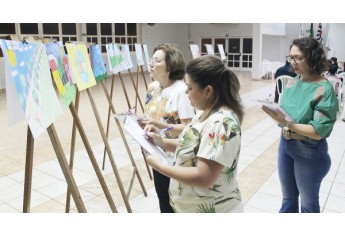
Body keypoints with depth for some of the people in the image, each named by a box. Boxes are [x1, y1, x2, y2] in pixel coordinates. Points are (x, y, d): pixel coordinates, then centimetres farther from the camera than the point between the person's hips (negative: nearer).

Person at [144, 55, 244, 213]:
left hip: (211, 211, -8)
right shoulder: (206, 112, 1)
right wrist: (163, 143, -3)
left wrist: (159, 166, -22)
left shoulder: (221, 123, -29)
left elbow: (203, 178, -31)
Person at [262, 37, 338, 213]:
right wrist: (274, 112, -12)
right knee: (288, 198, 22)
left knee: (308, 202, 18)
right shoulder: (293, 82, -1)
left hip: (310, 152, -5)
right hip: (285, 145, 5)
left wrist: (287, 124, -31)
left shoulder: (324, 89, -18)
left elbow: (318, 132, -22)